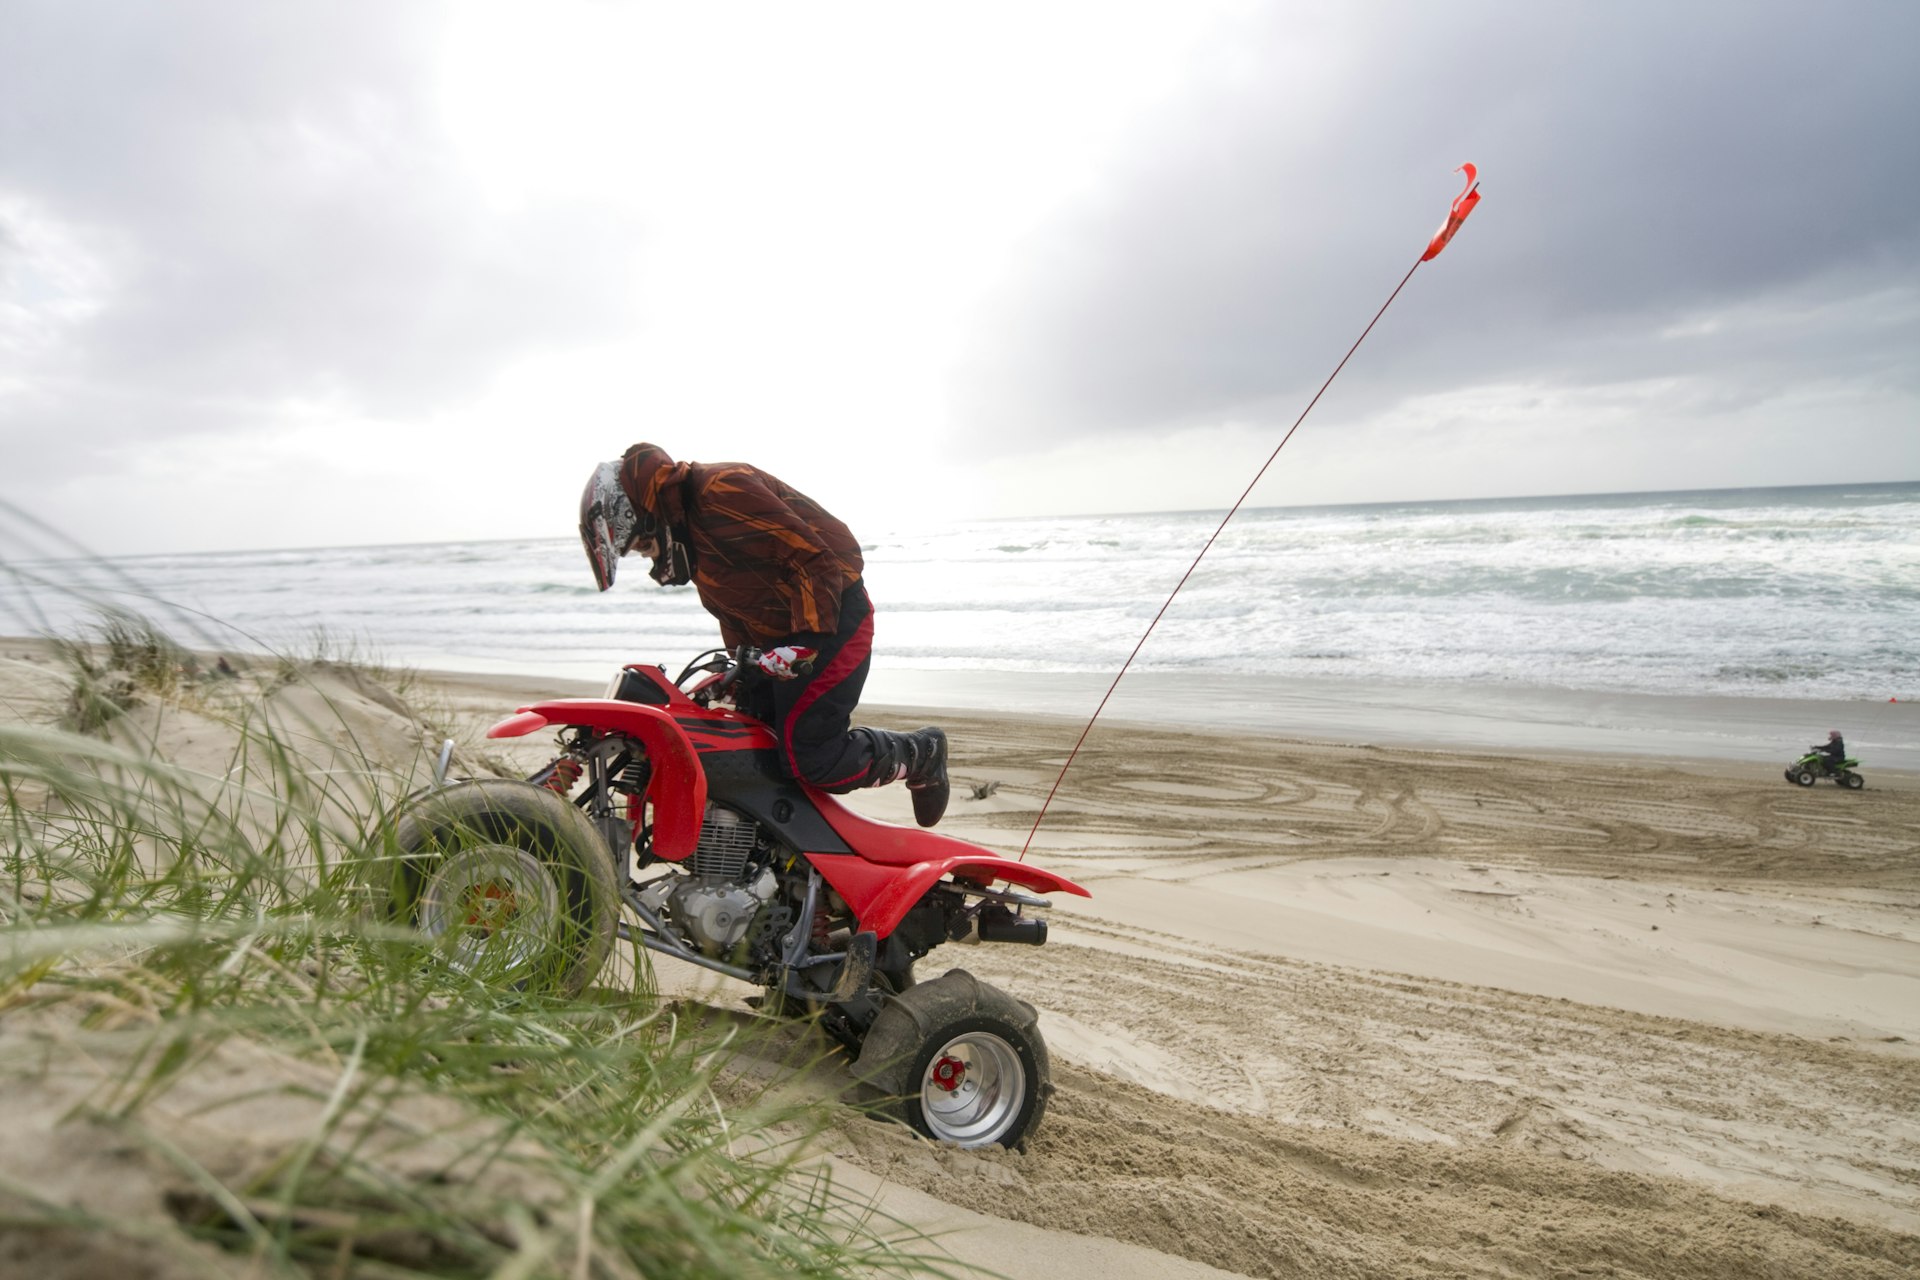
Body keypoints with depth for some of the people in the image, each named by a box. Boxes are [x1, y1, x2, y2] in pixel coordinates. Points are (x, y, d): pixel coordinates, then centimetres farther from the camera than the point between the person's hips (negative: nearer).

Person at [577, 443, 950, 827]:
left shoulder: (722, 490, -19)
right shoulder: (687, 524, 13)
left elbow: (816, 556, -25)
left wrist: (807, 641, -29)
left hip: (830, 618, -10)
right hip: (776, 637, 10)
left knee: (810, 760, -15)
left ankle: (921, 752, 6)